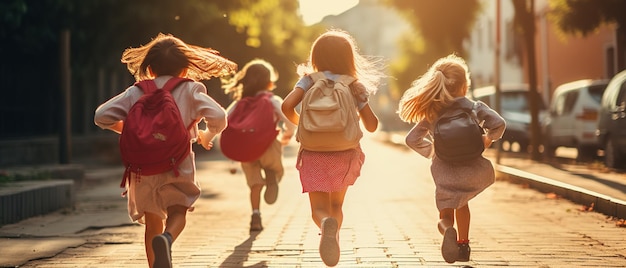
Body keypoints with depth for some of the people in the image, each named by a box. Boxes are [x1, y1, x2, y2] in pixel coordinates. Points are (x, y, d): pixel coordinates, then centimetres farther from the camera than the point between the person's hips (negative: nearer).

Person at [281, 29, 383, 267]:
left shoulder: (309, 81, -2)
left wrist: (299, 122, 5)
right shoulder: (355, 86, 0)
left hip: (314, 155, -2)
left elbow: (287, 106, -16)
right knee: (336, 205, 25)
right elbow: (372, 126, 1)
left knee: (319, 209, -4)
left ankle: (327, 224, -36)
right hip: (345, 155, 2)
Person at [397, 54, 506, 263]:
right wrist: (488, 138, 7)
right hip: (471, 169, 0)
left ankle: (447, 227, -24)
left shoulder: (431, 114, 5)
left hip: (444, 172, 0)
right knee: (461, 205, 27)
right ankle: (463, 245, 29)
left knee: (446, 213, 10)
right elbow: (498, 124, -12)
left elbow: (412, 139, 6)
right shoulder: (474, 107, -2)